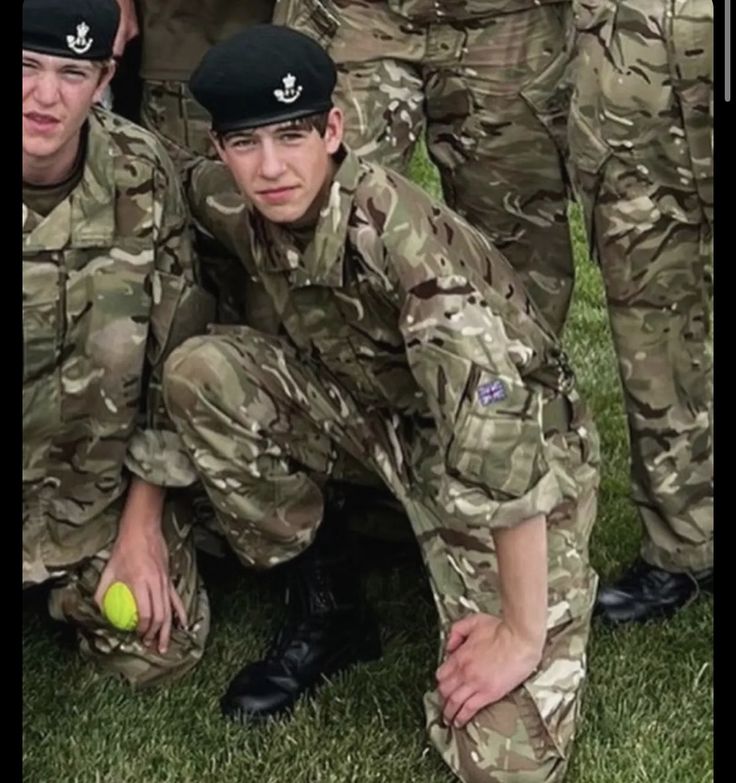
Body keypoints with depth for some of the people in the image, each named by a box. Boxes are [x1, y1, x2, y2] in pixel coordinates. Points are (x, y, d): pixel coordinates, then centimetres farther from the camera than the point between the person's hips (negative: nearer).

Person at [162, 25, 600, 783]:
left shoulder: (399, 234, -32)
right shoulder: (239, 206, -11)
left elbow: (497, 435, -36)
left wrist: (522, 633, -33)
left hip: (518, 457, -6)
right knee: (200, 370, -15)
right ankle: (326, 602, 3)